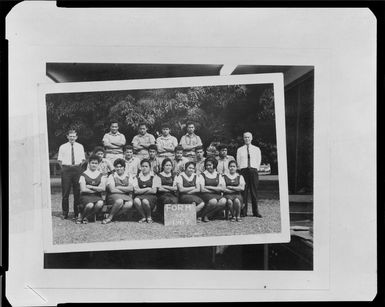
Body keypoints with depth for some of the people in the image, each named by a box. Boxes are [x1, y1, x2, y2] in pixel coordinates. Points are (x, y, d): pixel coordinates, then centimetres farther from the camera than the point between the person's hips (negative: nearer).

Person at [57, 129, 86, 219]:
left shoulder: (80, 146, 11)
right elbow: (60, 160, 7)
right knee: (65, 192, 0)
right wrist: (64, 168, -2)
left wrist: (78, 167, 3)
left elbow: (83, 159, 13)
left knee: (77, 191, 2)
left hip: (77, 169, 1)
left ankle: (77, 213, 10)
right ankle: (65, 213, 7)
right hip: (66, 169, -1)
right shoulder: (62, 147, 6)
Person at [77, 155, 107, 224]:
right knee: (90, 205, -37)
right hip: (86, 196, -3)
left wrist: (90, 187, -6)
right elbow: (83, 189, -5)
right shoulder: (84, 175, 5)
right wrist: (97, 189, -1)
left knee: (100, 203, -33)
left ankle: (85, 217, -9)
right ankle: (80, 215, -3)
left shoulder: (101, 175, 13)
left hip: (97, 196, 3)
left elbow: (103, 188, -1)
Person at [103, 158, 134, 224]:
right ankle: (110, 216, -13)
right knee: (119, 201, -38)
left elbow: (131, 188, -4)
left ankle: (110, 217, -20)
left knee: (129, 204, -32)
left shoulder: (128, 177, 12)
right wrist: (125, 190, -4)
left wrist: (118, 187, -6)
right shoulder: (112, 176, 6)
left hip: (126, 197, 3)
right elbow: (112, 190, -6)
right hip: (114, 196, -3)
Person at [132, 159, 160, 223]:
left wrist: (141, 190, 0)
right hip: (139, 196, 2)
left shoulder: (154, 177, 11)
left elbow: (154, 191, 0)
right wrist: (147, 189, -4)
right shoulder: (137, 178, 17)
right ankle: (143, 217, -9)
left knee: (145, 201, -37)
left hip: (151, 196, -2)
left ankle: (149, 217, -6)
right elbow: (136, 191, 3)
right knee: (136, 200, -35)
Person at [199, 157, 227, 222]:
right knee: (213, 201, -36)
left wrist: (209, 187, -3)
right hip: (206, 195, -3)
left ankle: (207, 215, -20)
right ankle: (203, 215, -13)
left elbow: (222, 188, 1)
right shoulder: (203, 175, 6)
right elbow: (202, 189, -4)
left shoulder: (218, 175, 14)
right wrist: (215, 189, 0)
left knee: (223, 201, -29)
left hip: (217, 195, 4)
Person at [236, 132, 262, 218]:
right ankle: (243, 211, 0)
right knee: (244, 191, -4)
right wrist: (242, 169, 1)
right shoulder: (239, 150, 11)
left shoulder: (256, 149, 13)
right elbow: (238, 161, 10)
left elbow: (258, 161, 11)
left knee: (254, 191, 0)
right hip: (243, 171, 0)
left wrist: (256, 169, 2)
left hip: (253, 170, 1)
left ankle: (255, 211, 4)